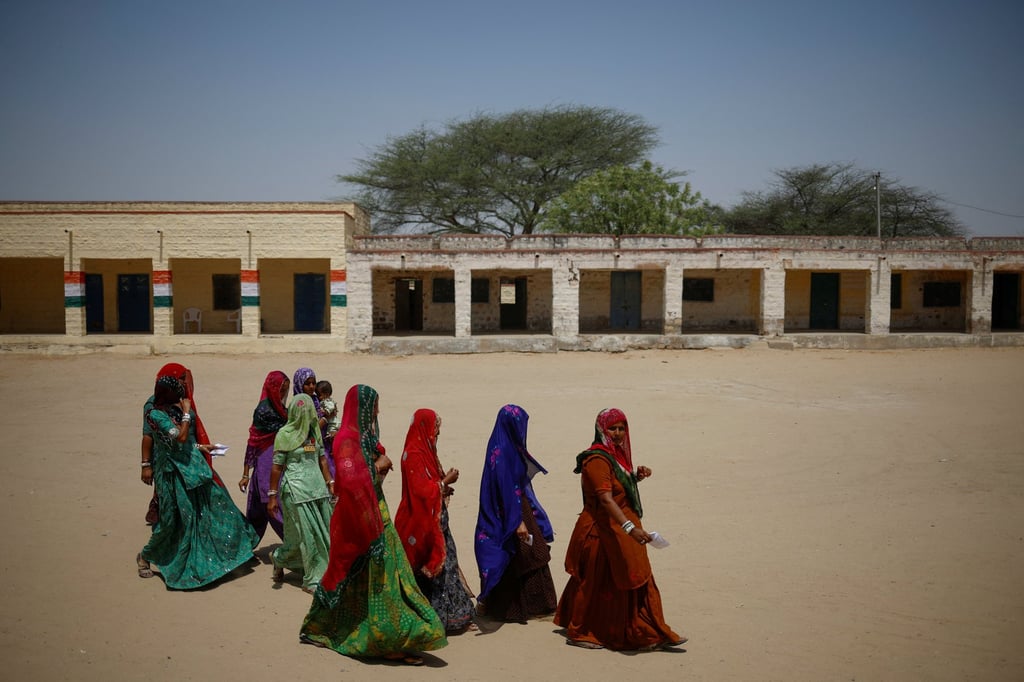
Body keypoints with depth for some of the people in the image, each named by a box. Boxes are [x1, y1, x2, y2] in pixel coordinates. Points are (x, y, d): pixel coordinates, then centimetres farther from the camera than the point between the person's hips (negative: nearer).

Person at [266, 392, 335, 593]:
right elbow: (276, 466, -6)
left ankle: (279, 558, 26)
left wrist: (330, 482, 13)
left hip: (317, 487, 6)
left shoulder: (314, 430, 9)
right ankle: (312, 580, 10)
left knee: (324, 531, 7)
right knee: (307, 533, -3)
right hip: (296, 489, -6)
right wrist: (272, 495, -7)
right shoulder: (285, 434, -7)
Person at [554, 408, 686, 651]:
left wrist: (636, 476, 2)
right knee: (596, 583, 4)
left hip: (618, 532, 9)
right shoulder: (597, 459, -21)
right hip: (601, 532, -9)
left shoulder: (616, 454, 9)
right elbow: (605, 498, -32)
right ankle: (578, 633, 21)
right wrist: (630, 528, -41)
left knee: (636, 581, 13)